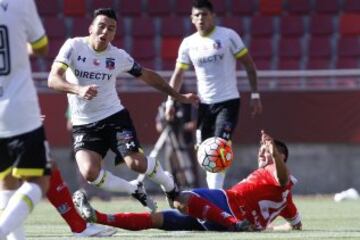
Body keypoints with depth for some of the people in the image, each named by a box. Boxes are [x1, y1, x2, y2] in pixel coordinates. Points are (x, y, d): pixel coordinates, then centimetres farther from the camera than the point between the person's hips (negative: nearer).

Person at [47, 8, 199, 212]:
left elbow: (148, 76, 14)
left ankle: (169, 185, 16)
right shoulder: (74, 46, -10)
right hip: (84, 125, -1)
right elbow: (53, 79, -22)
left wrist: (178, 96, 16)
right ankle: (134, 190, 6)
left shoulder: (119, 56, -3)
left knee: (137, 163, -19)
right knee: (90, 173, -23)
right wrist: (78, 90, -41)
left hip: (114, 117, 1)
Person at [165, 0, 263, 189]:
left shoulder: (228, 36, -5)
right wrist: (170, 100, 0)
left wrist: (255, 95, -6)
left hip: (228, 102, -4)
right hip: (204, 103, 4)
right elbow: (178, 74, 12)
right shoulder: (188, 43, 5)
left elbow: (249, 64, -1)